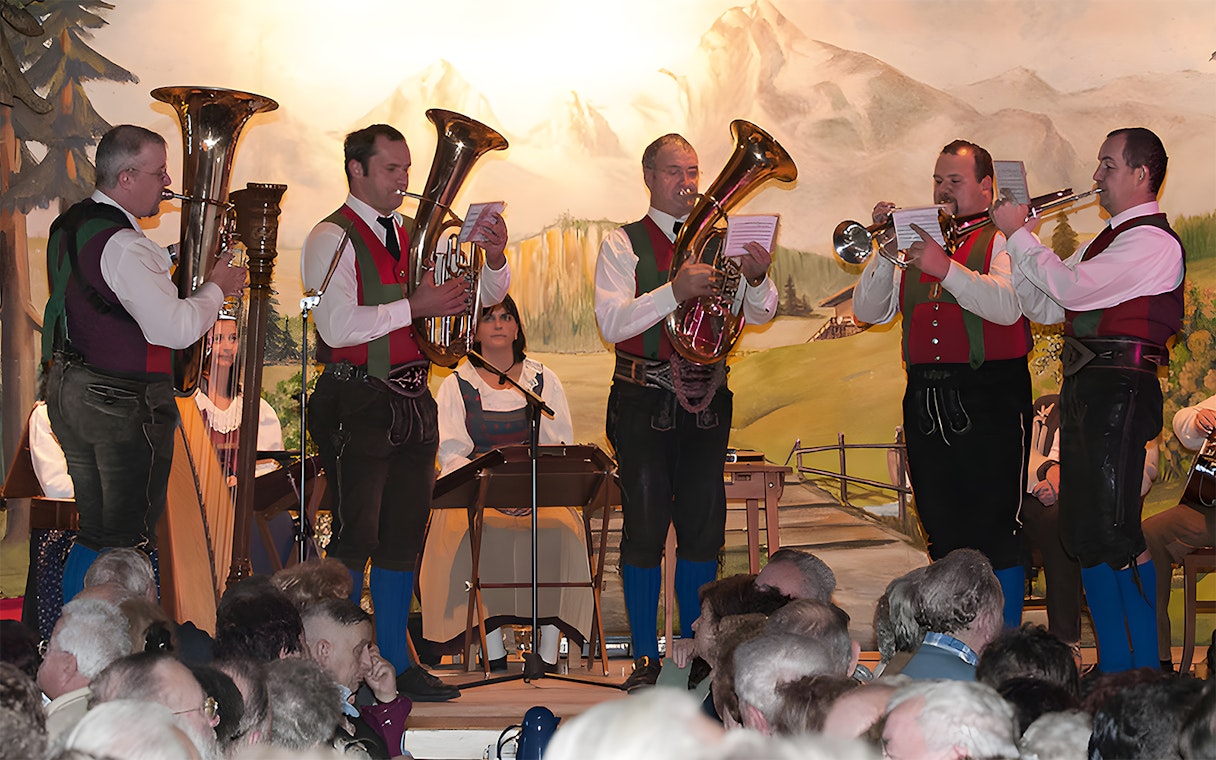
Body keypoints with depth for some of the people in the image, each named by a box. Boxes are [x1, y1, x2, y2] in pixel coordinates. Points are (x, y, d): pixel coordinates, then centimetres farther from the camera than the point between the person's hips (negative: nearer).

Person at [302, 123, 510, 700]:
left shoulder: (413, 236, 15)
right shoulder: (334, 237, -7)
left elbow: (485, 297, 15)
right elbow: (338, 327, -20)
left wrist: (494, 255, -5)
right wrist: (413, 307, -19)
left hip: (412, 402, 7)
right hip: (359, 404, -7)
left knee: (403, 537, 10)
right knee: (356, 538, -7)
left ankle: (397, 663, 17)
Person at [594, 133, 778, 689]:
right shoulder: (622, 245, 2)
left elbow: (758, 315, 2)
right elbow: (612, 323, -12)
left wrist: (757, 279, -20)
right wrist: (675, 291, -25)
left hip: (705, 402, 3)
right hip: (644, 402, -3)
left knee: (704, 529, 5)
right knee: (645, 529, -2)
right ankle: (646, 658, 6)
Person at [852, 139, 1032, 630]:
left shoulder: (1002, 240, 2)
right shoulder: (917, 241, 18)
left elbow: (1008, 306, -16)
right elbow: (869, 311, 12)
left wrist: (946, 267, -23)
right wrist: (884, 251, -2)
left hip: (989, 402, -6)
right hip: (925, 401, 6)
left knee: (993, 530, -8)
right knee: (941, 532, 10)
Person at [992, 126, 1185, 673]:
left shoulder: (1152, 240, -10)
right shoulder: (1107, 240, 22)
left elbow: (1072, 288, -20)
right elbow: (1046, 308, 20)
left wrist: (1018, 234, -8)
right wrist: (1021, 244, 7)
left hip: (1119, 387, -10)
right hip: (1084, 387, 10)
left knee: (1115, 534, -12)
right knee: (1084, 536, 10)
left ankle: (1147, 670, -6)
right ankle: (1112, 665, 17)